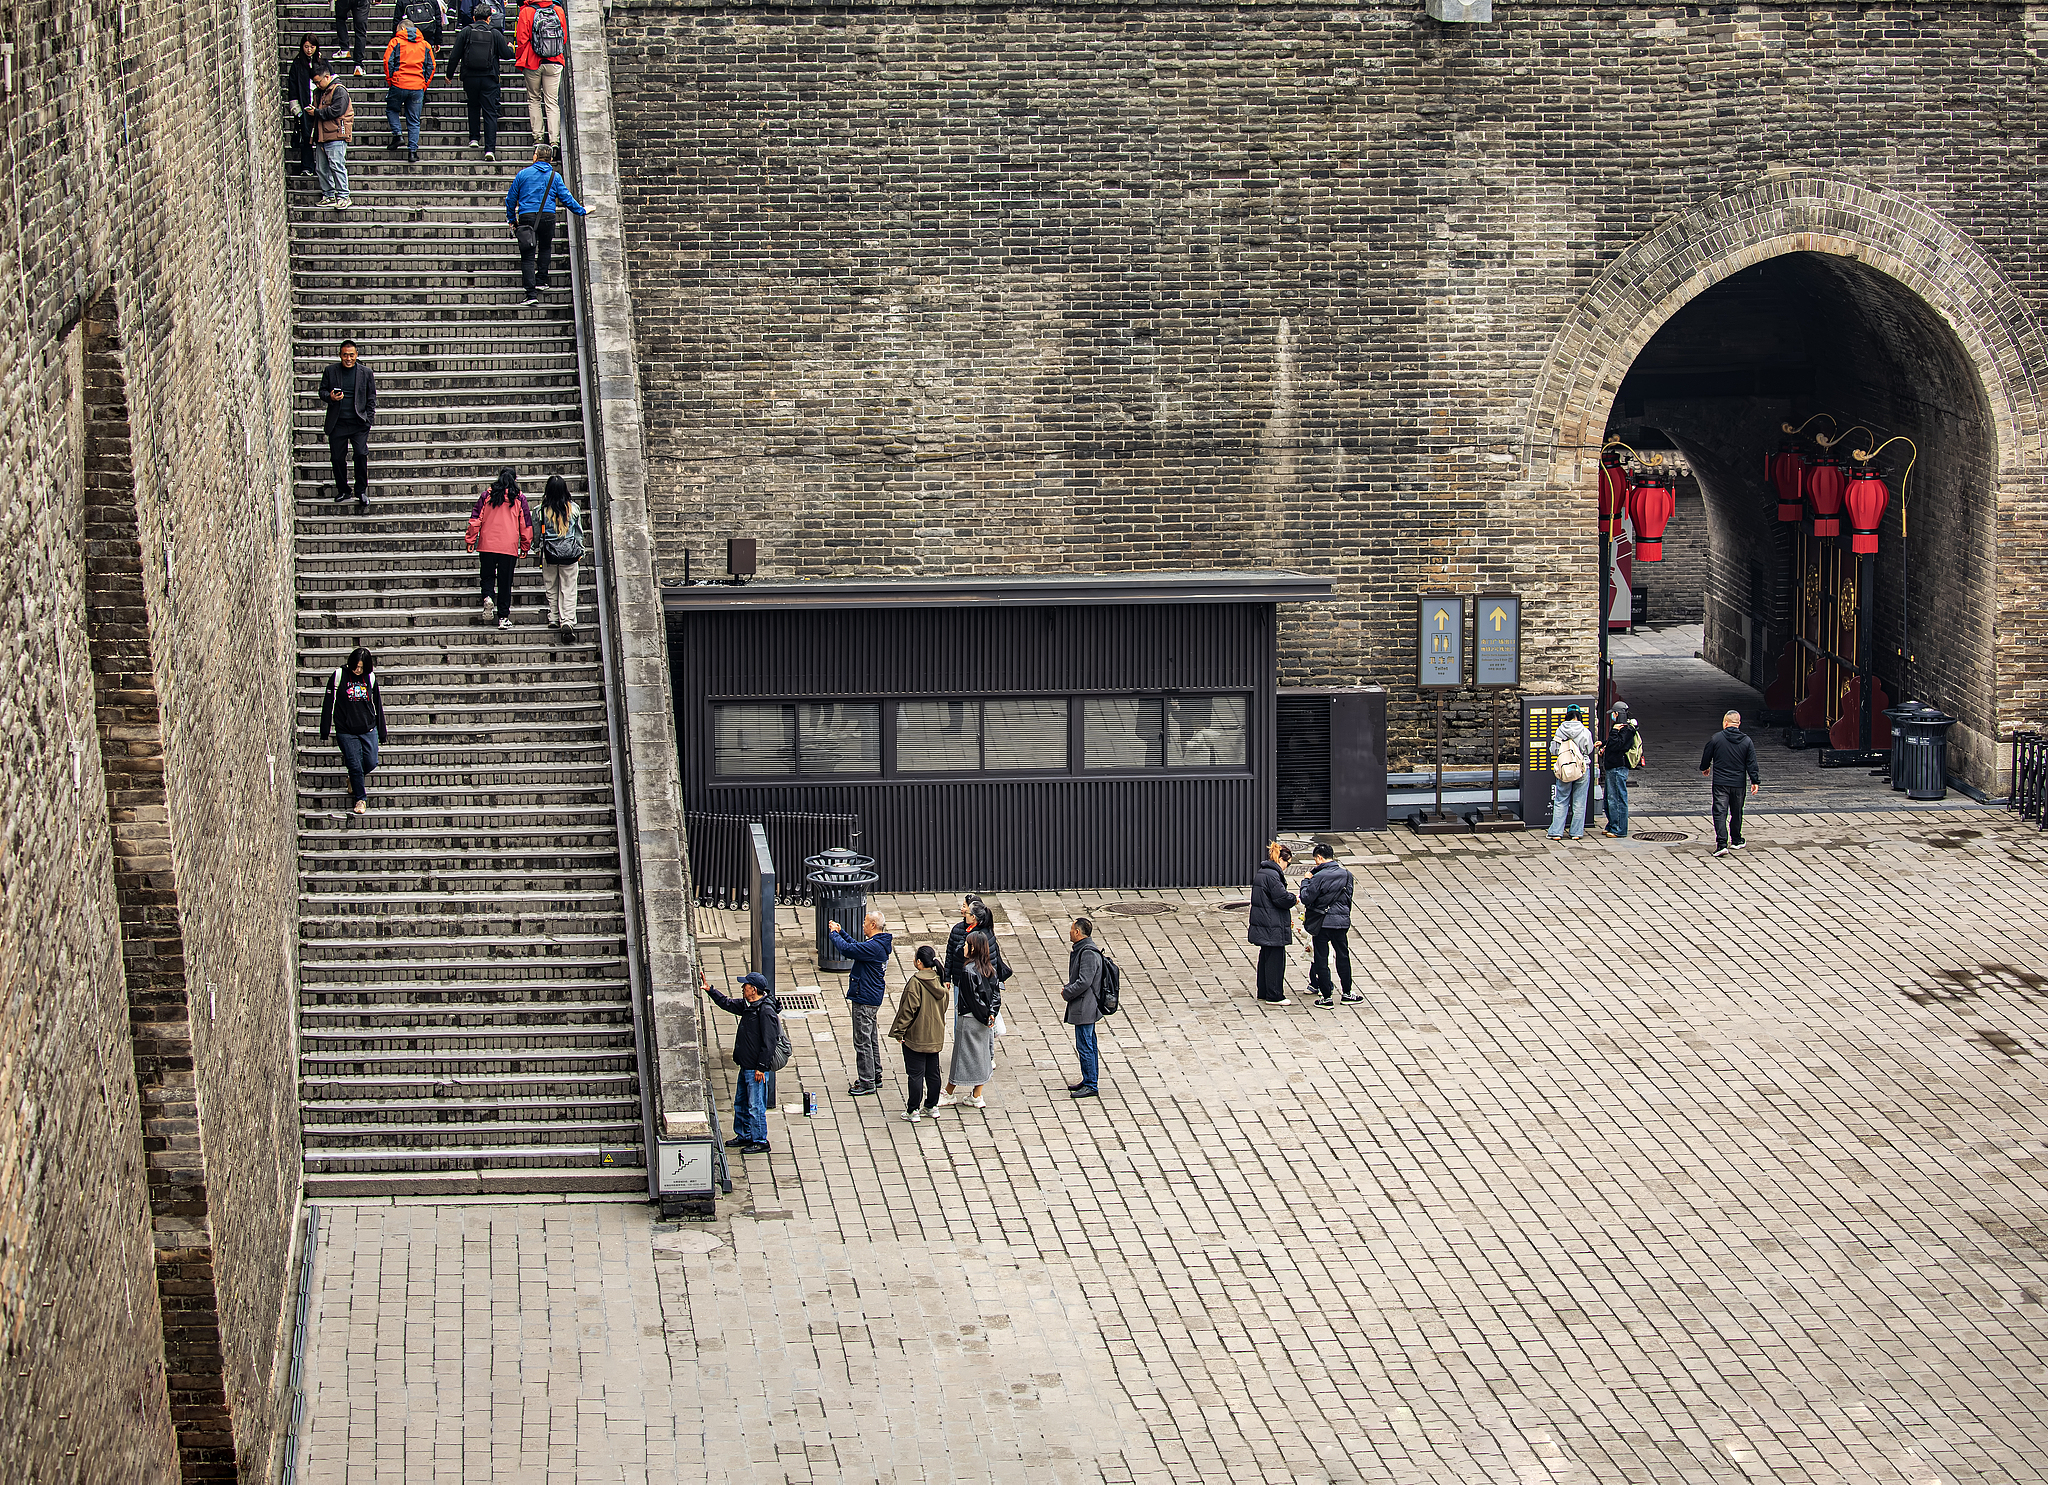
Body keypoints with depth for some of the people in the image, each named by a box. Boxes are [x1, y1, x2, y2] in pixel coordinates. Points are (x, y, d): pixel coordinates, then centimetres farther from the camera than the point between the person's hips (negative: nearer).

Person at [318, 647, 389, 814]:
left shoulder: (370, 678, 2)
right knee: (355, 765, -3)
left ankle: (354, 779, 33)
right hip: (346, 731, -3)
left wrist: (382, 731, 13)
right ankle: (360, 799, 14)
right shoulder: (339, 675, -7)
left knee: (371, 763, 1)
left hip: (368, 730, 3)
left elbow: (377, 705, 11)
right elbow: (328, 703, -1)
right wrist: (325, 730, -1)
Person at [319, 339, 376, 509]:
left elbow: (371, 398, 8)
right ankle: (342, 491, 20)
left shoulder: (366, 373, 5)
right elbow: (322, 391, 10)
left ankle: (361, 491, 0)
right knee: (337, 458, 3)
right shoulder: (330, 371, 5)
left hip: (359, 423, -1)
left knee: (361, 454, -13)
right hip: (337, 423, 1)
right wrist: (330, 397, -14)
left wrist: (368, 420, 0)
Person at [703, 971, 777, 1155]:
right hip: (746, 1066, 10)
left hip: (757, 1069, -10)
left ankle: (760, 1141, 6)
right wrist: (710, 991, 19)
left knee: (755, 1106, -3)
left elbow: (768, 1043, -21)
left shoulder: (766, 1011, -20)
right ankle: (744, 1136, 31)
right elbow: (727, 1003, 26)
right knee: (740, 1103, 19)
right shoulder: (748, 1006, 8)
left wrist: (761, 1067, -21)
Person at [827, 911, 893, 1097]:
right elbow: (857, 946, 22)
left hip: (865, 1000, -11)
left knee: (862, 1041, -3)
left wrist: (834, 934, -10)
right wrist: (840, 932, 16)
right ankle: (875, 1076, 30)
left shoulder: (873, 947, -24)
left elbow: (846, 949, -26)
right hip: (873, 997, 11)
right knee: (871, 1039, 21)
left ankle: (867, 1083, 2)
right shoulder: (880, 944, 8)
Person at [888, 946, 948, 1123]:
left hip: (916, 1037, -7)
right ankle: (931, 1107, 24)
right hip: (935, 1036, 7)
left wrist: (899, 1032, -11)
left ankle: (913, 1111, 3)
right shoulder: (940, 981, 2)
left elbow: (909, 1009, -20)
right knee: (932, 1073, 15)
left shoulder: (915, 982, -20)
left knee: (916, 1074, -1)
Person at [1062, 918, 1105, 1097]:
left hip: (1084, 1008, -11)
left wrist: (1066, 993, -12)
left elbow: (1084, 982, -25)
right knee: (1088, 1044, 16)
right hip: (1084, 1007, 11)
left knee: (1084, 1046, -6)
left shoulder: (1089, 954, -21)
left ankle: (1090, 1086, -1)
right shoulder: (1082, 949, 12)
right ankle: (1088, 1081, 25)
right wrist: (1068, 989, 7)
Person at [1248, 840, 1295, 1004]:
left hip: (1263, 925, 10)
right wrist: (1293, 898, -1)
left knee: (1266, 957, 17)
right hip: (1273, 927, -10)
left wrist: (1287, 918, 15)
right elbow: (1282, 898, -23)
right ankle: (1274, 996, 1)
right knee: (1275, 958, -3)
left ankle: (1263, 992, 25)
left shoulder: (1261, 872, 14)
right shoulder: (1272, 875, -18)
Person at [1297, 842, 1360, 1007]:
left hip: (1321, 924, -4)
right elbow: (1348, 898, 10)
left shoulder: (1319, 877, -16)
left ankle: (1326, 997, 5)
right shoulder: (1346, 875, 1)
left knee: (1321, 959, 4)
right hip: (1341, 922, 4)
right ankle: (1347, 993, 23)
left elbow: (1306, 899, -13)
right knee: (1343, 957, 16)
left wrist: (1306, 881, 0)